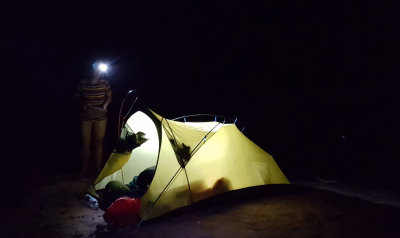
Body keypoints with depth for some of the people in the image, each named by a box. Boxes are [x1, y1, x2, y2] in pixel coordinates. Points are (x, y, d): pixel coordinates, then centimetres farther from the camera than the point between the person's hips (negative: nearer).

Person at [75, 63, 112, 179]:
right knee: (85, 143, 5)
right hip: (85, 117, 0)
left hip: (100, 117, 0)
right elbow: (77, 97, 5)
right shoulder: (82, 83, -8)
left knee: (98, 142, 7)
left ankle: (97, 168, 19)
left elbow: (109, 97, 5)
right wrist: (83, 104, -13)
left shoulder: (104, 83, -7)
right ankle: (84, 168, 21)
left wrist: (105, 106, -13)